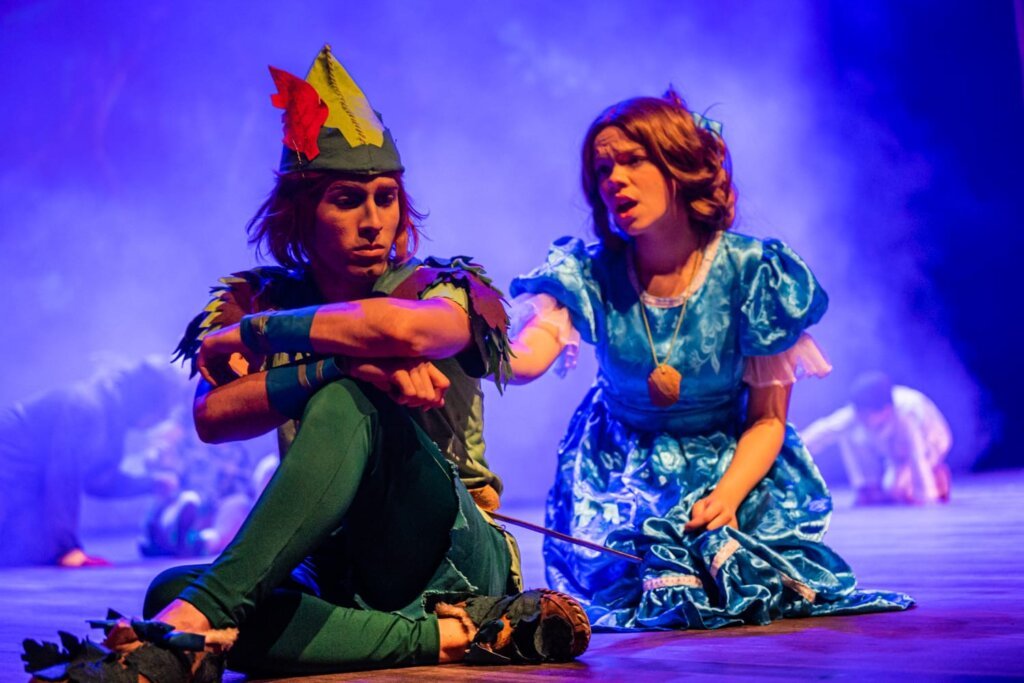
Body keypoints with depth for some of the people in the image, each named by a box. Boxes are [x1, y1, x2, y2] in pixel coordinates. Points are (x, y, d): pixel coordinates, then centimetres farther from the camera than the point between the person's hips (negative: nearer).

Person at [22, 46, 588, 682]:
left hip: (447, 558, -3)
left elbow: (402, 326, -27)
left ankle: (187, 628, -42)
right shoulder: (255, 299, 9)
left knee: (347, 400, -30)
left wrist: (251, 333, -13)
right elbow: (213, 415, -12)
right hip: (335, 573, 3)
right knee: (170, 587, -29)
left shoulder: (443, 289, 1)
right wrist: (347, 362, -27)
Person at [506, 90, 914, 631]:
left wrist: (727, 496, -26)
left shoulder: (753, 272, -12)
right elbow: (525, 359, -29)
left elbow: (767, 419, -9)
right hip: (621, 475, 1)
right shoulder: (589, 275, -9)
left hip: (735, 464, 0)